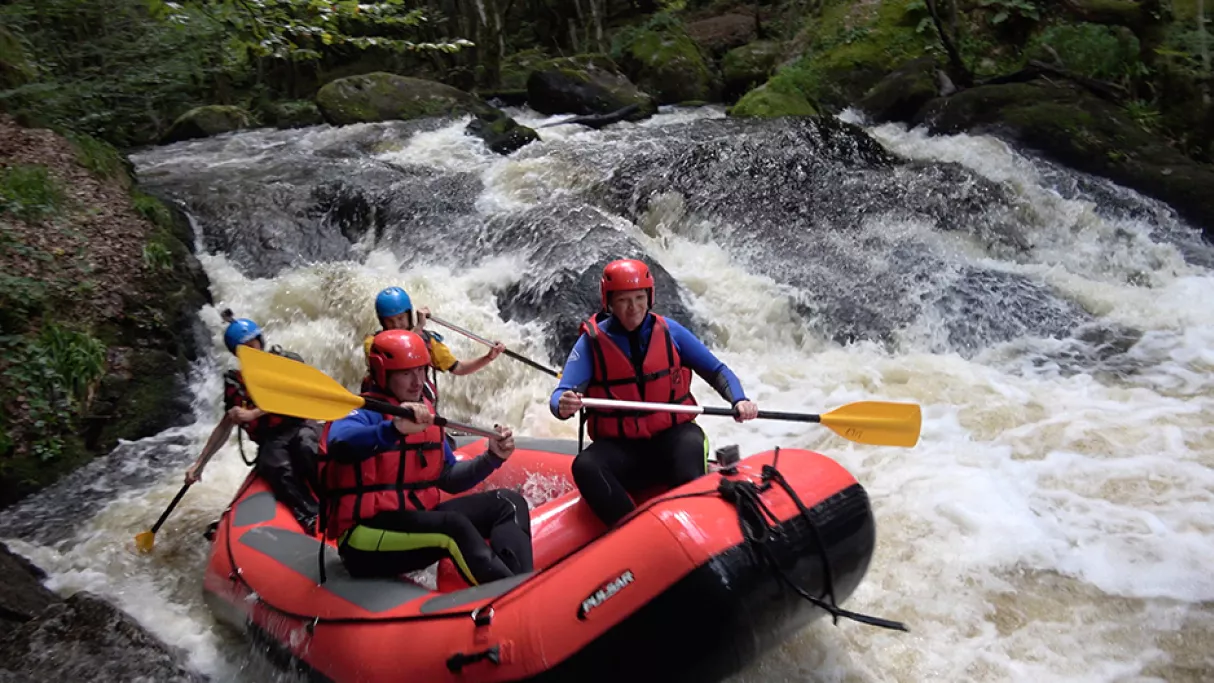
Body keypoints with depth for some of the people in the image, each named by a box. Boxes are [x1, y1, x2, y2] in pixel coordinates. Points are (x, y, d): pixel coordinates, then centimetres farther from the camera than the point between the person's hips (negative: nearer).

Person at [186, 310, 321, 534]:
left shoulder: (287, 362, 7)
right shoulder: (235, 383, 15)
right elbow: (225, 426, 22)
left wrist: (253, 414, -19)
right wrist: (199, 464, 19)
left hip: (302, 427, -1)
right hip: (271, 441, 1)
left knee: (306, 448, -39)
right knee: (278, 467, -35)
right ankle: (313, 521, -49)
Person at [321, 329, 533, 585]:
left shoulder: (426, 416, 14)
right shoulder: (363, 413, -9)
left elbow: (449, 478, 19)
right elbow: (340, 445, -35)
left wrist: (492, 458, 3)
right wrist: (394, 429, -51)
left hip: (419, 521, 8)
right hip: (367, 535, -8)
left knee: (509, 504, -4)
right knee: (455, 525, -34)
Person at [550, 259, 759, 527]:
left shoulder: (668, 331, 1)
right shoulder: (592, 341, -3)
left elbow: (717, 370, 7)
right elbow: (559, 396, -12)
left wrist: (738, 400, -14)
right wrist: (564, 405, -37)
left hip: (671, 437, 1)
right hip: (619, 447, 0)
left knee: (692, 442, -33)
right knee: (585, 466, -30)